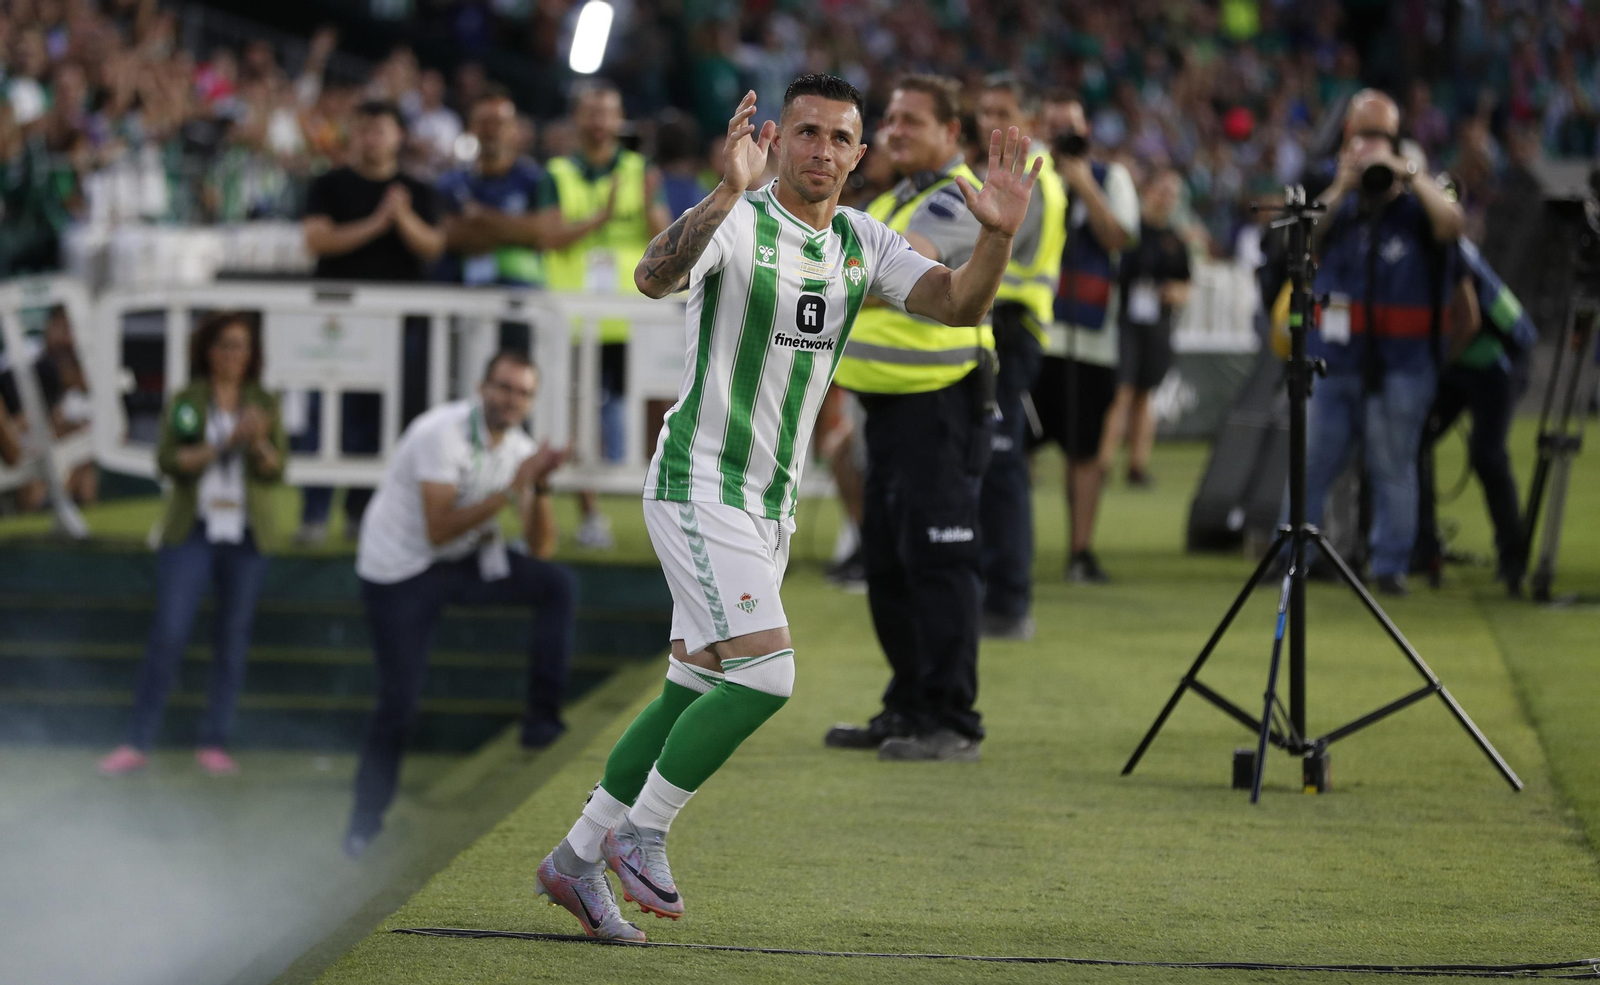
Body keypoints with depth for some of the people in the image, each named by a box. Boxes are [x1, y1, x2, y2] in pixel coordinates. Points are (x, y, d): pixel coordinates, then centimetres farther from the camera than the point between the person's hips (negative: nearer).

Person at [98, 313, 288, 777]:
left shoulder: (265, 404, 8)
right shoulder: (185, 400, 3)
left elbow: (276, 470, 1)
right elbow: (168, 460, -7)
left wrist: (259, 442, -19)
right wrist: (222, 445, -18)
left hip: (245, 536, 2)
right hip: (191, 531, -2)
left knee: (233, 638, 3)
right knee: (168, 633, -9)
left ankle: (214, 743, 10)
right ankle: (138, 742, -5)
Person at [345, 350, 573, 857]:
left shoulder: (519, 449, -1)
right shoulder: (441, 434, -23)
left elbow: (540, 548, -4)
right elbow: (438, 530, -30)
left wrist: (540, 488, -20)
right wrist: (512, 488, -31)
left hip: (466, 560, 6)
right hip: (400, 572, -6)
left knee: (556, 583, -15)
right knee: (398, 702, -6)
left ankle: (543, 721, -11)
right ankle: (365, 822, 11)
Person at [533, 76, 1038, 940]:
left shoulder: (862, 244, 7)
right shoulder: (738, 223, -15)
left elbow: (957, 304, -3)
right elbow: (654, 277, -34)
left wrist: (996, 236, -23)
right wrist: (728, 192, -49)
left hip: (772, 503, 8)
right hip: (700, 487, -8)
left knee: (696, 692, 10)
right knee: (764, 673, -19)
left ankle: (578, 858, 19)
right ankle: (642, 834, -4)